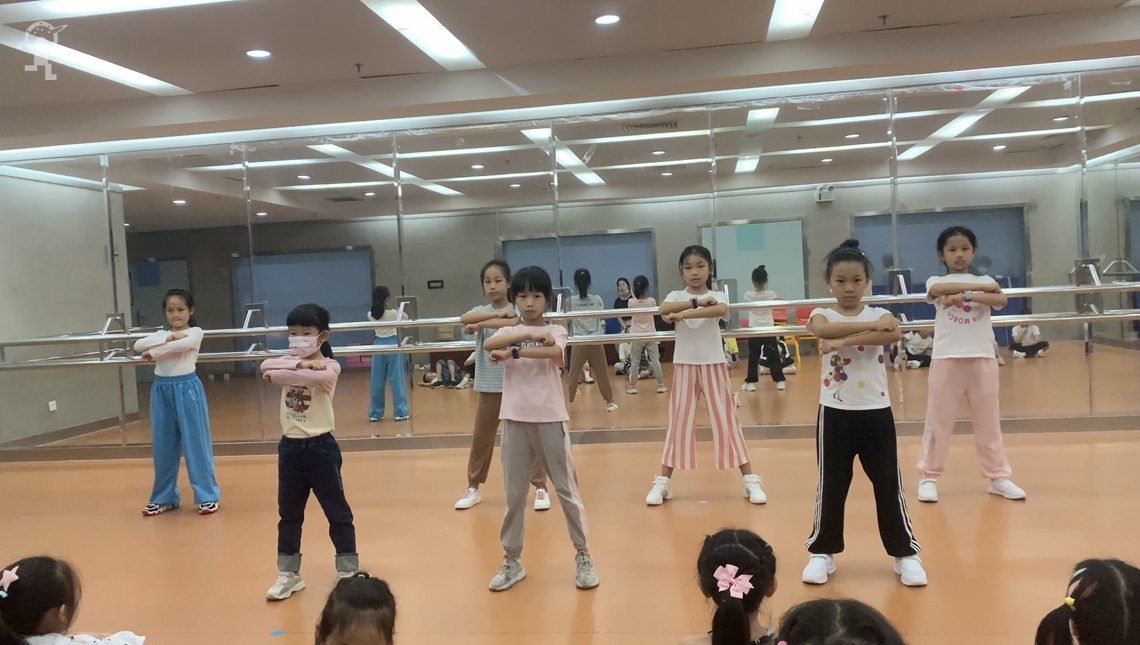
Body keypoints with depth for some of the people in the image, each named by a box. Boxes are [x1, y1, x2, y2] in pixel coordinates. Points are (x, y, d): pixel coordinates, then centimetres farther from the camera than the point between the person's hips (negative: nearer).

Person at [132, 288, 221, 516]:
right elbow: (138, 345, -5)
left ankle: (207, 495, 8)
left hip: (186, 388, -5)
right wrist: (168, 338, -15)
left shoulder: (195, 332, -2)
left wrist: (153, 352, -13)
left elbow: (183, 344, -23)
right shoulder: (161, 333, 12)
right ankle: (164, 497, 22)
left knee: (195, 442, 0)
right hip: (162, 390, 5)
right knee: (163, 445, 10)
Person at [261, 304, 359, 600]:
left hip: (320, 447, -5)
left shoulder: (329, 367, -11)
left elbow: (317, 377, -33)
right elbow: (266, 366, -17)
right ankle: (288, 574, 28)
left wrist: (280, 372, -21)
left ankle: (348, 571, 18)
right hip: (289, 447, 6)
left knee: (337, 512, 5)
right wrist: (302, 364, -26)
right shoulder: (288, 361, 4)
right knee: (288, 513, 15)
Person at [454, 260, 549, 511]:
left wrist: (481, 324, -25)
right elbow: (464, 320, -20)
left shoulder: (518, 310, -4)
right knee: (481, 439, 11)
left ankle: (540, 487, 14)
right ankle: (473, 488, 25)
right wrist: (499, 314, -26)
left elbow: (514, 324, -28)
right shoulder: (481, 311, 3)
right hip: (488, 385, 3)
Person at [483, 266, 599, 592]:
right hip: (515, 420, 2)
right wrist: (529, 334, -24)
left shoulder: (555, 331, 2)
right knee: (514, 494, 10)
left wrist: (513, 352, -24)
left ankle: (582, 555, 19)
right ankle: (511, 560, 21)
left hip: (550, 418, -2)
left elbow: (554, 353, -22)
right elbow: (488, 345, -17)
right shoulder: (509, 331, 6)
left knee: (566, 489, 7)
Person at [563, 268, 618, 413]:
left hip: (579, 342, -1)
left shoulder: (571, 301, -6)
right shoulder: (597, 299, -1)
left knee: (573, 373, 6)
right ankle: (610, 402, 16)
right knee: (602, 372, 9)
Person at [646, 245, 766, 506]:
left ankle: (750, 480, 11)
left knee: (727, 421, 3)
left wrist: (683, 314, -33)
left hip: (713, 365, -1)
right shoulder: (676, 296, 0)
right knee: (678, 423, 5)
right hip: (685, 366, 1)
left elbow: (720, 310, -28)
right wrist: (697, 301, -30)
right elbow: (663, 309, -23)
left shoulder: (717, 296, -3)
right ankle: (663, 482, 14)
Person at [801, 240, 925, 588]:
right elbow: (822, 329, -28)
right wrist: (872, 325, -29)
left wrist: (844, 340, -32)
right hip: (835, 413, -1)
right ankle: (822, 552, 22)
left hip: (876, 412, 1)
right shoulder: (822, 314, -1)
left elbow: (894, 334, -25)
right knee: (831, 485, 8)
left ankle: (905, 553, 22)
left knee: (889, 485, 9)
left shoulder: (878, 313, 0)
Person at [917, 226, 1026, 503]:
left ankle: (998, 477, 21)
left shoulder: (985, 280, 8)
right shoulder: (936, 281, 4)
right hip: (947, 359, -2)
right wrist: (981, 287, -17)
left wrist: (964, 297, -26)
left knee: (989, 422, 10)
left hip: (982, 358, 2)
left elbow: (1001, 300, -14)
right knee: (938, 421, 4)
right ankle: (929, 477, 13)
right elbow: (940, 289, -21)